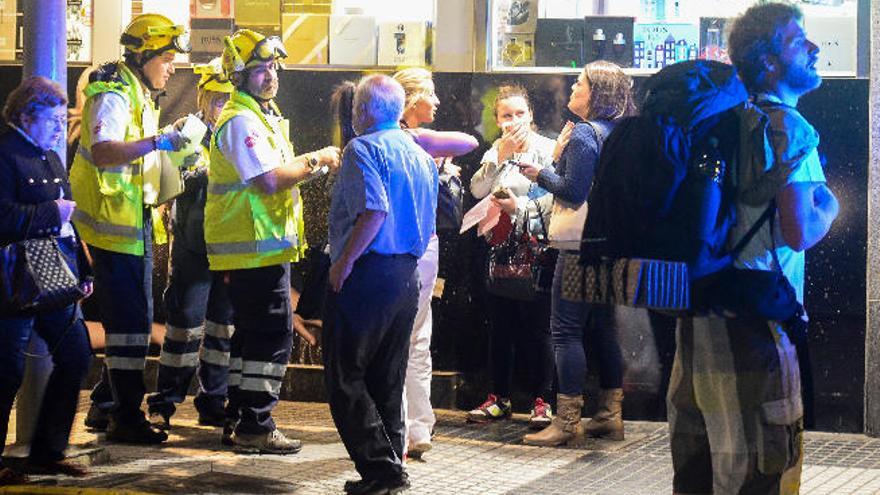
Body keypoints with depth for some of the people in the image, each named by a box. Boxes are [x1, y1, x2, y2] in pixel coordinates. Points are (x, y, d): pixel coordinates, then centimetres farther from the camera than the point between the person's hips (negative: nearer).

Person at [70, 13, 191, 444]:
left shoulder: (138, 96, 18)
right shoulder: (113, 97, -16)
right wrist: (157, 141, -40)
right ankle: (126, 418, -5)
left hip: (134, 225, 11)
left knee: (132, 318, 16)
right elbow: (103, 152, -34)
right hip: (115, 226, -11)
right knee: (130, 321, -9)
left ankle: (105, 405, 27)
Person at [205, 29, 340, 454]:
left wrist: (311, 164, 11)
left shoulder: (264, 115, 19)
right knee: (272, 336, -9)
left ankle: (238, 420, 21)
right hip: (257, 248, -11)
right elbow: (271, 181, -23)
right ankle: (255, 427, -6)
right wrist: (315, 160, -12)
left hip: (263, 246, 11)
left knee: (251, 334, 14)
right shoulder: (241, 121, -15)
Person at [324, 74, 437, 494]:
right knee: (388, 378, 14)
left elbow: (375, 211, -22)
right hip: (408, 275, 8)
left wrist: (343, 262, -18)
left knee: (346, 377, -3)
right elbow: (428, 224, 18)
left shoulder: (363, 149, -9)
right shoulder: (421, 155, 16)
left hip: (367, 273, -8)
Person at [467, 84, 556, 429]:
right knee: (500, 326, 9)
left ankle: (541, 401, 2)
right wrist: (501, 154, -12)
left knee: (536, 327, -4)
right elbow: (478, 190, -6)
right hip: (499, 248, 5)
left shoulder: (546, 150, -4)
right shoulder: (495, 152, 11)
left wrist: (520, 207, -14)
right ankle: (499, 399, 18)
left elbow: (557, 197, -13)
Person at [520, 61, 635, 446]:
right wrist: (561, 155, 11)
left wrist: (540, 175, -4)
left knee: (566, 330, -7)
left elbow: (573, 192, -18)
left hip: (582, 246, -9)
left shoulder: (583, 133, -13)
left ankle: (568, 421, -8)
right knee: (602, 328, 14)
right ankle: (610, 414, 17)